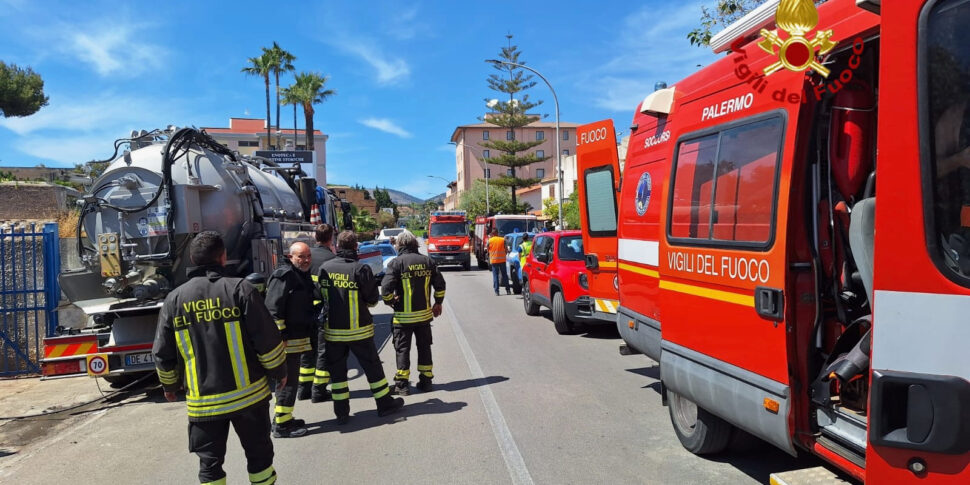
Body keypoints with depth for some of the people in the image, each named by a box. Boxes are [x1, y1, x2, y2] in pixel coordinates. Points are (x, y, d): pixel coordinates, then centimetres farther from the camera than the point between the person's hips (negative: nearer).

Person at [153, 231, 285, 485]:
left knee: (210, 463, 14)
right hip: (247, 393, -2)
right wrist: (279, 371, 4)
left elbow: (162, 353, 5)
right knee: (258, 453, 15)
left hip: (203, 401, 2)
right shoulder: (239, 288, -11)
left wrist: (169, 385, 23)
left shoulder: (175, 298, -1)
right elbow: (267, 339, -12)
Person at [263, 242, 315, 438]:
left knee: (289, 380, 18)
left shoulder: (303, 275, 15)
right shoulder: (284, 276, -17)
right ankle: (281, 425, 7)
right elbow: (273, 309, -22)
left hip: (298, 338, 10)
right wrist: (280, 337, -23)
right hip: (287, 340, -10)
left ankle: (284, 418, 30)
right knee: (288, 381, -3)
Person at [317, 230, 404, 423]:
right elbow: (373, 299, -9)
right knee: (373, 367, 12)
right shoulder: (361, 269, -15)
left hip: (332, 330, 3)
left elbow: (320, 295, 6)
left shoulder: (324, 268, -4)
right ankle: (385, 404, 22)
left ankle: (341, 412, 17)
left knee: (337, 371, 13)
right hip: (358, 329, -2)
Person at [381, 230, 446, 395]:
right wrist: (438, 303, 17)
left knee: (402, 348, 6)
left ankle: (402, 384, 10)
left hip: (403, 315, -4)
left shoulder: (396, 262, -11)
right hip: (424, 314, 4)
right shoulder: (427, 261, 2)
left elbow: (386, 288, -18)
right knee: (424, 347, 15)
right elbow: (440, 284, 4)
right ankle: (426, 380, 21)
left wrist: (390, 302, 1)